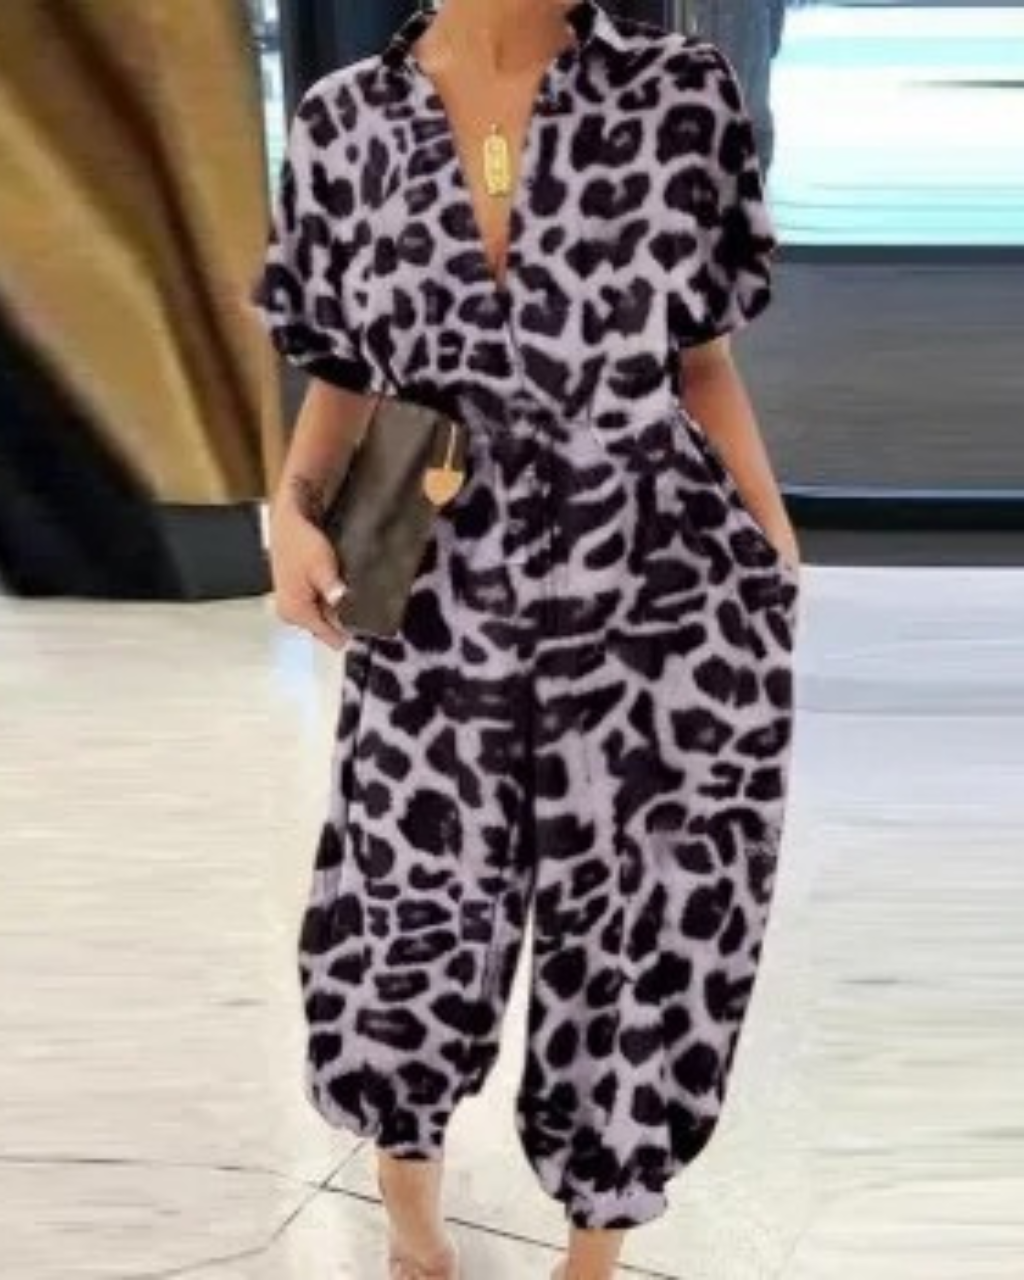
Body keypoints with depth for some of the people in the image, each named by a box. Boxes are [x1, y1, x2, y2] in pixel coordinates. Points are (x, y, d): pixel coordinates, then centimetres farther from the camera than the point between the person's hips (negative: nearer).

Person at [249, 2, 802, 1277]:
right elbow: (347, 375, 8)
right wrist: (293, 510, -9)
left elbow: (699, 364, 3)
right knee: (406, 933, 12)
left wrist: (778, 566, 4)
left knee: (644, 951, 10)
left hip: (671, 625, -1)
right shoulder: (344, 123, -1)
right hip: (439, 625, 1)